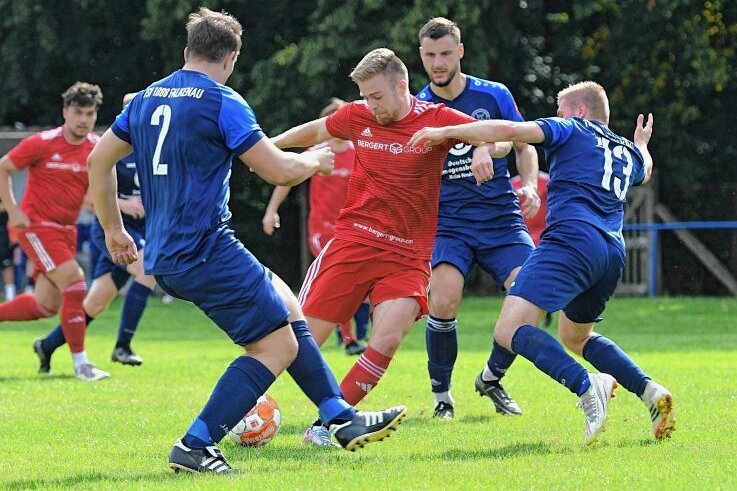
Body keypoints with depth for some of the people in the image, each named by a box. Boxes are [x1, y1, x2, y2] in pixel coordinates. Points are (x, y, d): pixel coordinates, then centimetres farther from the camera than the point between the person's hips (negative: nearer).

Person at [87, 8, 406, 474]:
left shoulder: (147, 98, 12)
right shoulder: (222, 102, -11)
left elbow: (99, 160, 19)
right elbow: (279, 170, -12)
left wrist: (114, 229, 27)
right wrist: (315, 161, 10)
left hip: (165, 256, 9)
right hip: (206, 251, -9)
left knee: (285, 304, 18)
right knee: (278, 346, -4)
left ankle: (344, 419, 19)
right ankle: (195, 448, -11)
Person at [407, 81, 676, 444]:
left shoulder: (571, 130, 10)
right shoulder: (628, 152, 29)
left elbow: (509, 130, -5)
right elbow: (643, 171, 55)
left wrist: (445, 132, 0)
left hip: (571, 240, -8)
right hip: (612, 253, 8)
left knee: (509, 330, -17)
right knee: (575, 336, 30)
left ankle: (587, 388, -36)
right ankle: (650, 391, 13)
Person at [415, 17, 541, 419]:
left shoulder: (494, 96, 2)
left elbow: (523, 146, 13)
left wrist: (529, 185, -5)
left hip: (501, 220, 1)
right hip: (447, 223, -1)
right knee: (443, 302, -25)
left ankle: (491, 377, 12)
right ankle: (440, 393, -1)